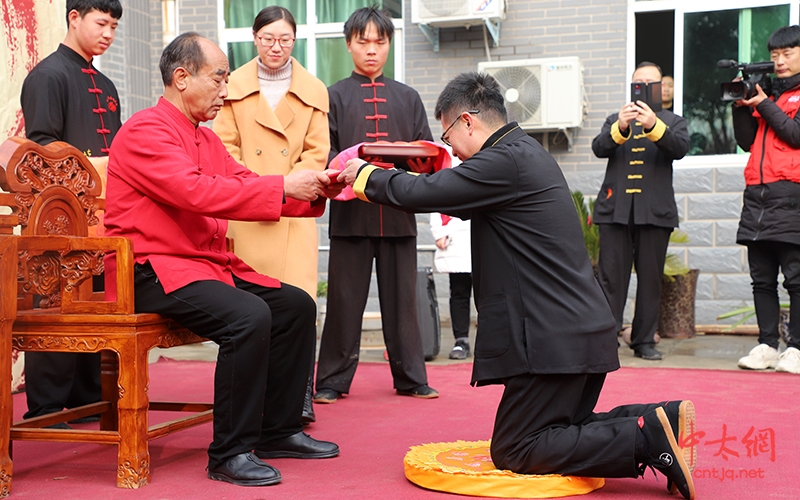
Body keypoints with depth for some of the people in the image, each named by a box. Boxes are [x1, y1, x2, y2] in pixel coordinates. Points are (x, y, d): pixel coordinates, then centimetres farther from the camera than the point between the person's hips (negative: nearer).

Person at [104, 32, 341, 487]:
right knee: (249, 316, -30)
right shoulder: (147, 130, -12)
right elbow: (197, 192, -25)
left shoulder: (207, 139, 19)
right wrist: (283, 187, -24)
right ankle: (230, 453, -19)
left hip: (210, 263, 10)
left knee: (296, 305, 3)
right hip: (151, 271, -10)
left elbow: (248, 185, 13)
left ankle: (278, 430, 12)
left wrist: (313, 192, -4)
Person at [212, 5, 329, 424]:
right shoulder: (233, 87, 11)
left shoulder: (313, 91, 12)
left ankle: (299, 398, -4)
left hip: (293, 212, 0)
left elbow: (317, 152, 8)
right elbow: (225, 148, 7)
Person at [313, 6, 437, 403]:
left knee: (401, 296, 6)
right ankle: (333, 380, 9)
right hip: (350, 210, -2)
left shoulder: (408, 98, 16)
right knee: (345, 298, 0)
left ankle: (410, 376, 15)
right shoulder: (334, 96, 9)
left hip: (398, 210, 2)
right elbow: (324, 153, 1)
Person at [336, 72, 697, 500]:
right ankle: (659, 421, 3)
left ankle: (648, 435, -13)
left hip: (555, 339, -10)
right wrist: (383, 181, 19)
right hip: (587, 331, 10)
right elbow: (463, 201, 24)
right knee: (560, 434, 20)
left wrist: (366, 175, 2)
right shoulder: (524, 152, 16)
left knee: (513, 452, -2)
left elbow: (422, 194, -17)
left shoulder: (506, 161, -15)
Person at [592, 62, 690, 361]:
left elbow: (680, 148, -8)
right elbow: (598, 148, -2)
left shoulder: (672, 122, 14)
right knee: (611, 277, -4)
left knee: (650, 278, 3)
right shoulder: (615, 120, 17)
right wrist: (620, 128, -22)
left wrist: (653, 126, -26)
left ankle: (644, 341, 10)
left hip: (655, 210, 0)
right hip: (616, 209, 0)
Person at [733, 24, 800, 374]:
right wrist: (742, 106, 4)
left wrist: (763, 105, -7)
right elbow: (747, 141, 16)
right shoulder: (768, 92, 21)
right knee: (762, 279, 6)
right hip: (757, 196, 6)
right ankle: (767, 345, 11)